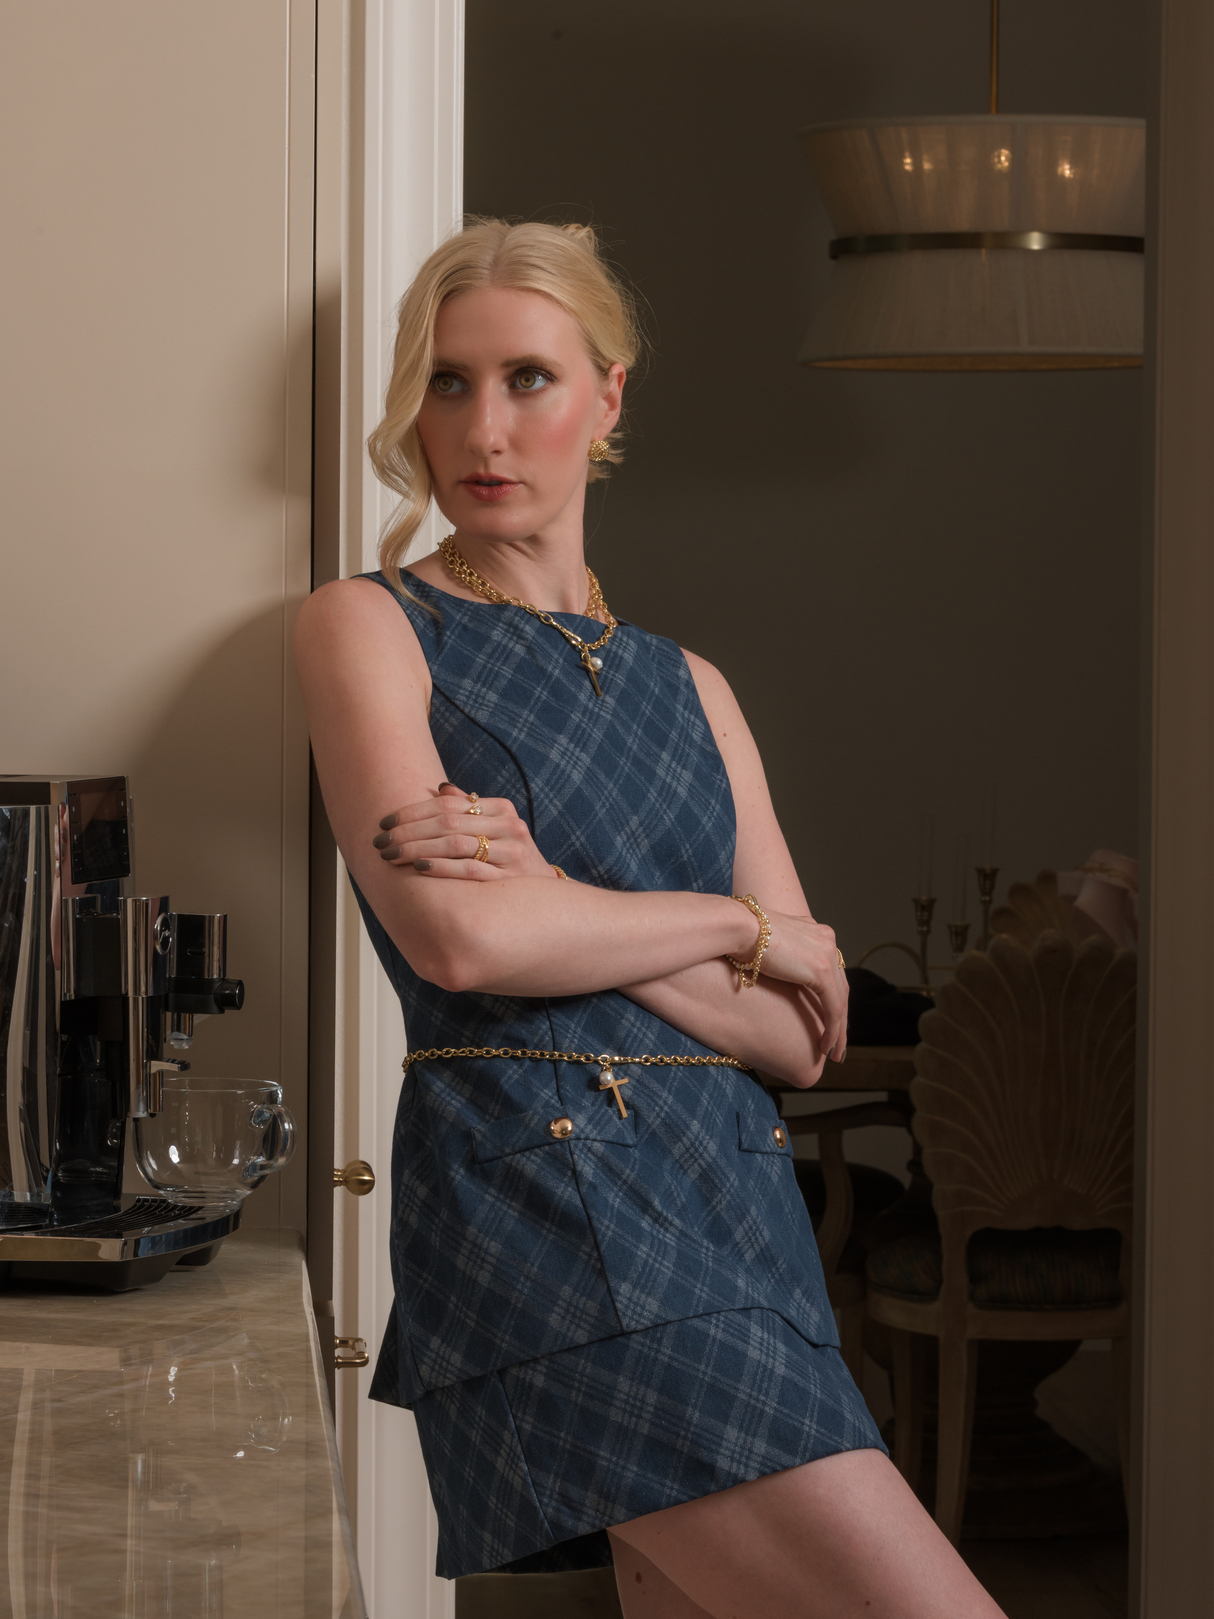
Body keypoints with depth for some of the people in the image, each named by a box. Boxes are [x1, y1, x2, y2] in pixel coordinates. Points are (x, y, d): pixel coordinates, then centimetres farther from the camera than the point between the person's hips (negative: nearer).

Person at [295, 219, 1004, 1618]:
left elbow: (800, 1035, 8)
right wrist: (735, 925, 1)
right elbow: (455, 938, -12)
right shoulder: (370, 626, 4)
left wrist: (565, 912, -7)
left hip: (732, 1190, 6)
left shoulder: (689, 690, 19)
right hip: (536, 1179, -6)